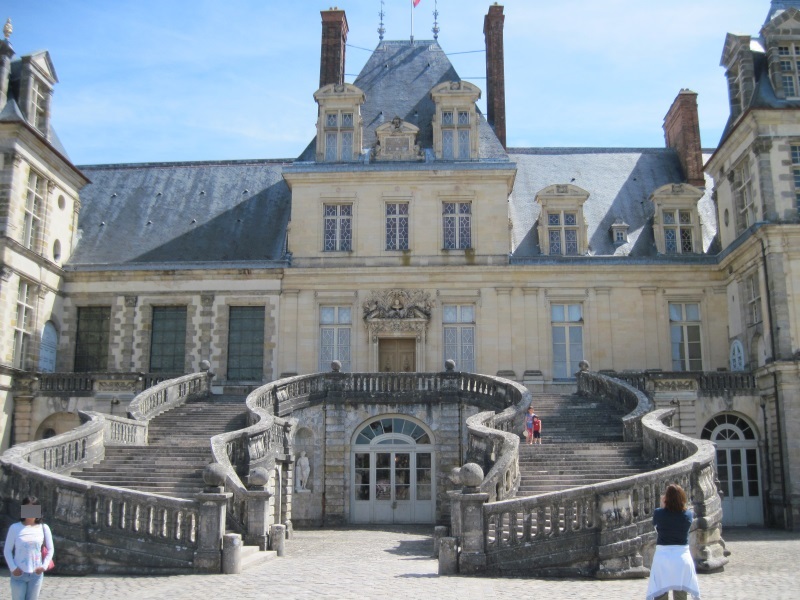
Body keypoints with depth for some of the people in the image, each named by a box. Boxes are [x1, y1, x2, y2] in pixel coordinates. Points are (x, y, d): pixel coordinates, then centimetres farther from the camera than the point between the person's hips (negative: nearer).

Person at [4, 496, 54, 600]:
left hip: (36, 574, 2)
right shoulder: (15, 528, -5)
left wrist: (44, 566, -5)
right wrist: (13, 568, -11)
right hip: (19, 574, -2)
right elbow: (7, 550, -1)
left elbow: (50, 549, 7)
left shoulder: (43, 528, 0)